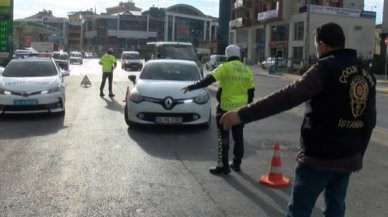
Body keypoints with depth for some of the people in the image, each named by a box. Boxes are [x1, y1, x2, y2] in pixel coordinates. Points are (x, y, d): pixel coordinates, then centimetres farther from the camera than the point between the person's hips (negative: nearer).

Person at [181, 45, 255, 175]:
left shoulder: (225, 67, -10)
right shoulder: (247, 70, 7)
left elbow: (208, 80, -19)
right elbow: (251, 91, 10)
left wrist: (192, 87, -18)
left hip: (226, 107, -5)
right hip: (241, 109, 6)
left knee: (223, 137, 1)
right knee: (238, 137, 15)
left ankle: (223, 166, 2)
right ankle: (236, 163, 24)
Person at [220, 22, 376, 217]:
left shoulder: (326, 68, -16)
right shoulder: (367, 74, 8)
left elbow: (286, 98, -27)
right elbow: (369, 121, 14)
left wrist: (243, 115, -29)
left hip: (319, 157, -7)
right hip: (348, 158, 7)